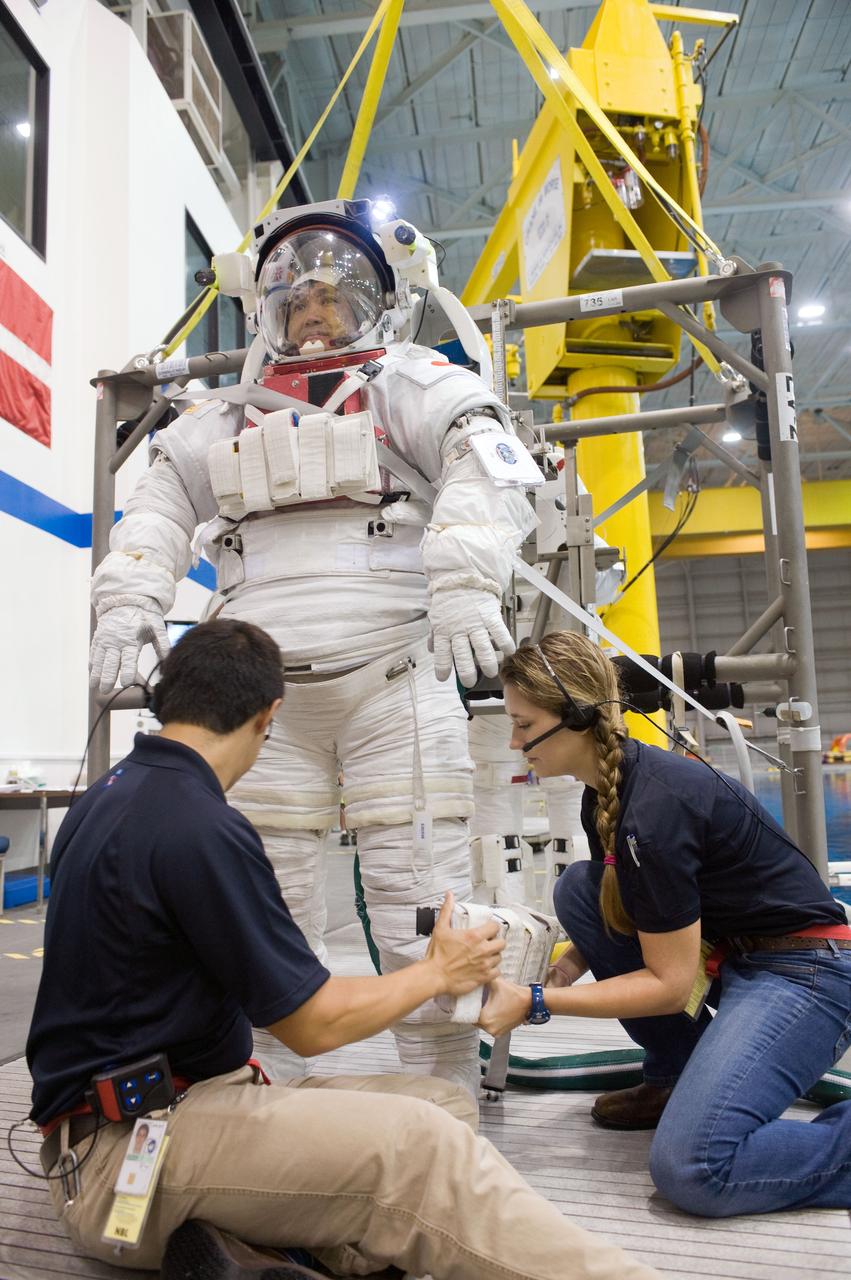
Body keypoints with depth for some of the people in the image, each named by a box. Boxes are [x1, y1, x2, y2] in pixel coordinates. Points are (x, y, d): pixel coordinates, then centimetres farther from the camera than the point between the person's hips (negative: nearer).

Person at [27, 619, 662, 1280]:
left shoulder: (108, 796, 9)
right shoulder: (201, 828, -21)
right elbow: (317, 1024, -14)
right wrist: (438, 971, 3)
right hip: (124, 1146, -9)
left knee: (446, 1104, -1)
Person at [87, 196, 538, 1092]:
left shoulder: (412, 384, 6)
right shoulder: (230, 416, 21)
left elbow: (488, 464, -10)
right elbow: (162, 498, 18)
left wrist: (465, 581, -27)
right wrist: (128, 596, 1)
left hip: (393, 681, -4)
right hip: (267, 690, 5)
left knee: (418, 901, -3)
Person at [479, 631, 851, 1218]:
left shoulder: (653, 810, -27)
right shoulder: (609, 784, 1)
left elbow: (670, 983, -21)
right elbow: (623, 914, 16)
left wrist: (533, 1003, -19)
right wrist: (572, 961, -2)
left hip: (802, 970, -10)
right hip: (726, 955, 10)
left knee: (693, 1169, -24)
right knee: (578, 888, 0)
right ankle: (676, 1075, 11)